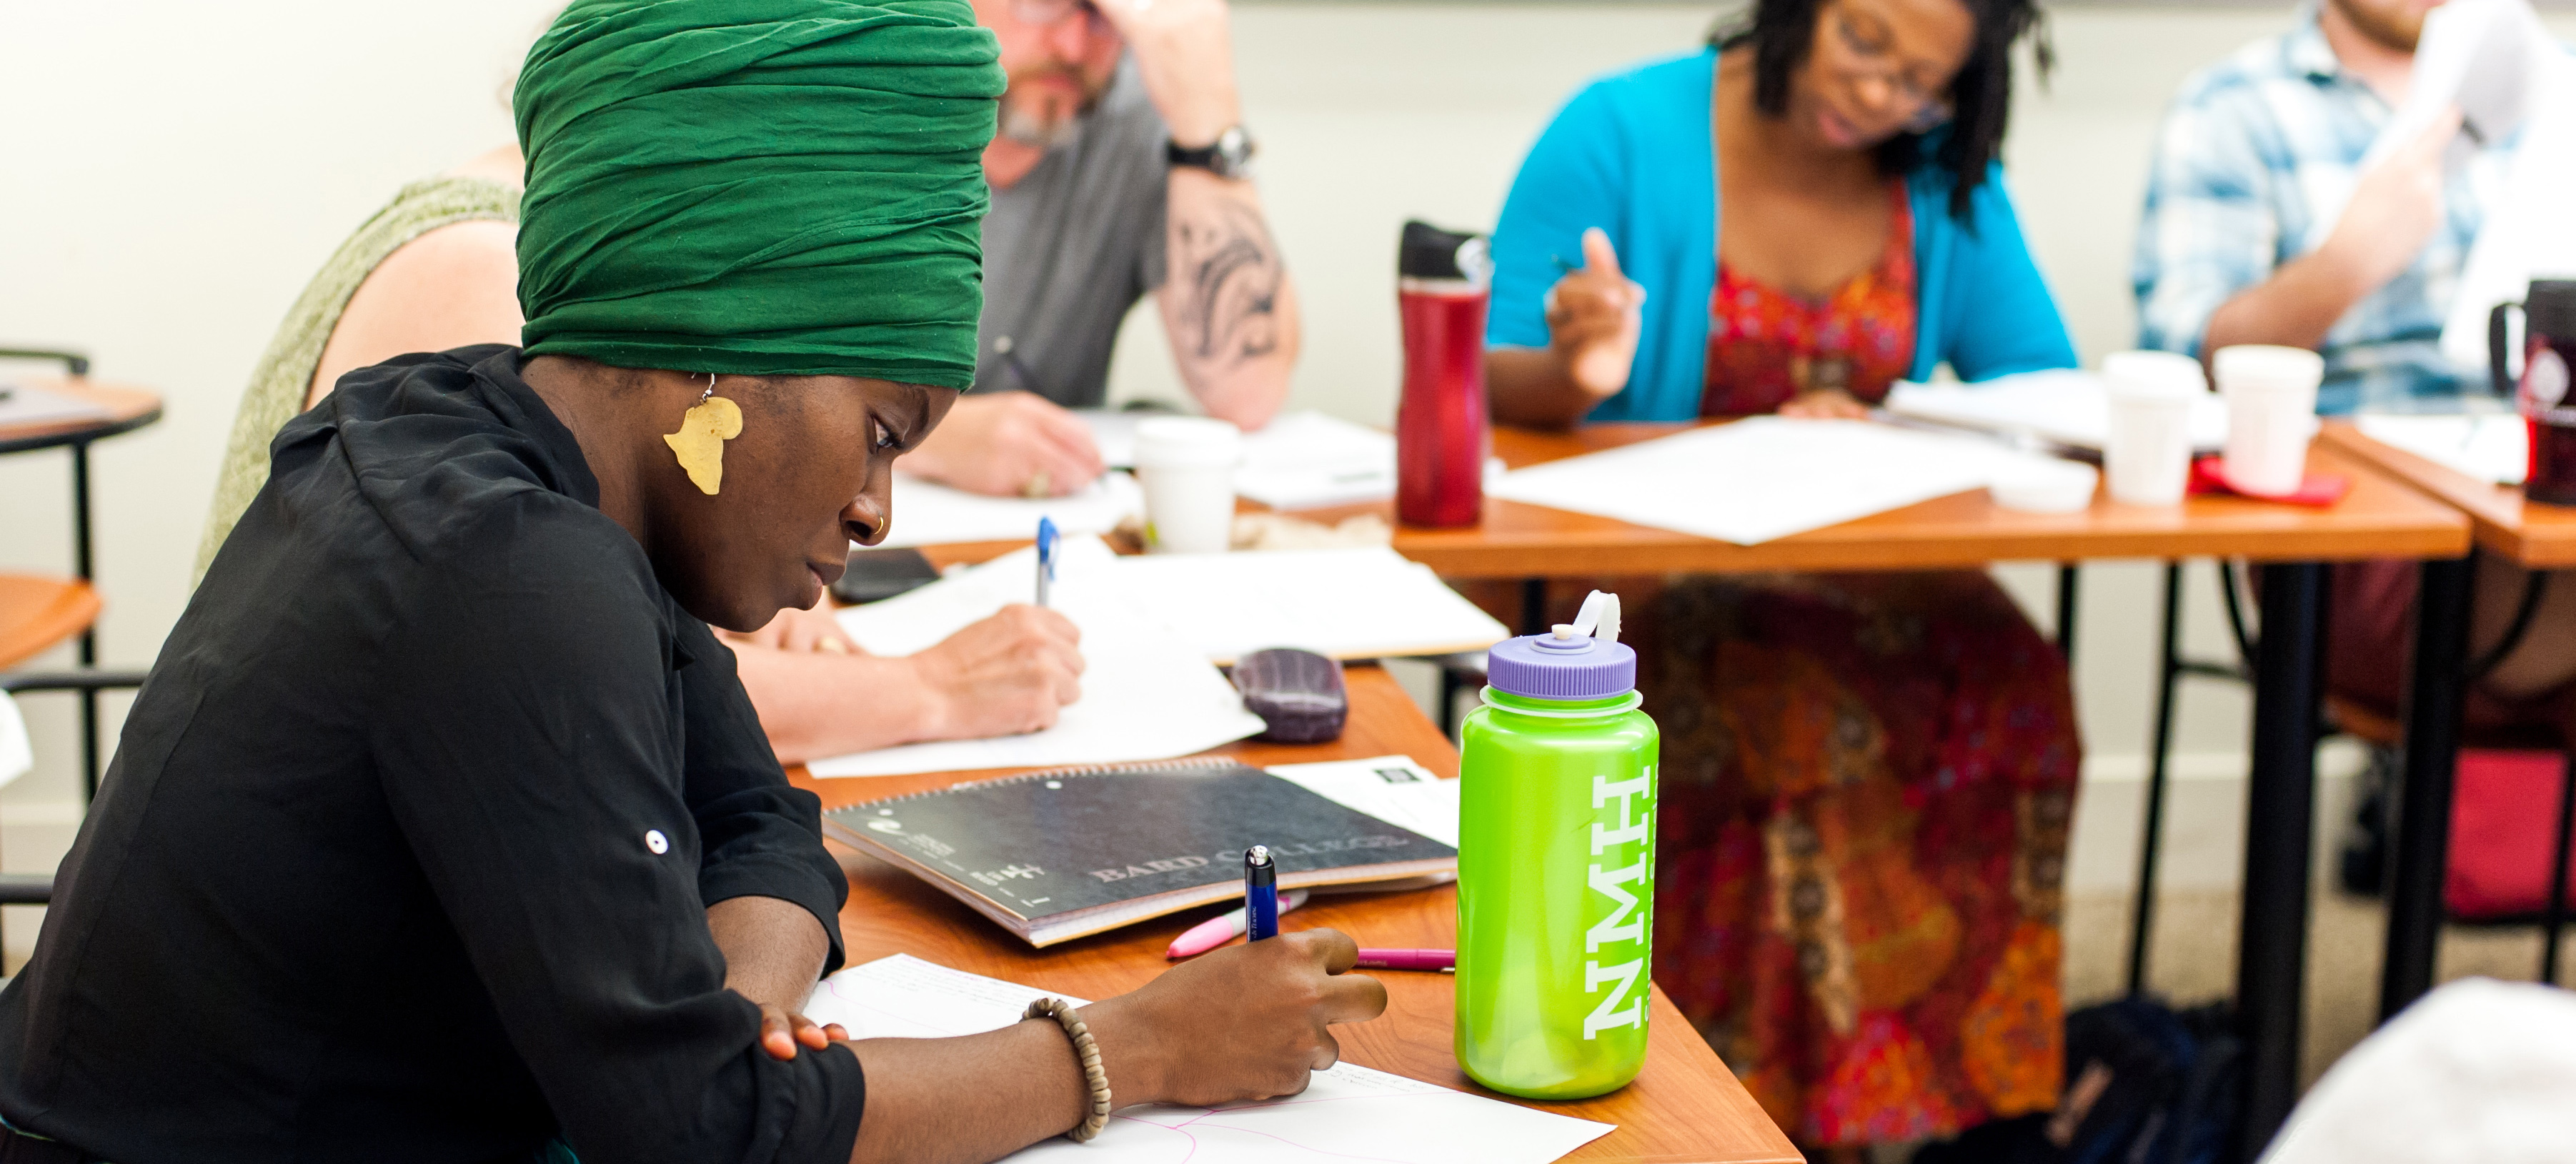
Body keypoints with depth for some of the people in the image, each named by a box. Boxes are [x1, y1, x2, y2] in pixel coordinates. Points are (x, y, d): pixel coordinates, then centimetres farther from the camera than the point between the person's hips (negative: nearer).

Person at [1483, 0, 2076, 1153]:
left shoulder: (1950, 184, 5)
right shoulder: (1623, 132, -7)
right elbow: (1494, 386, -7)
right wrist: (1576, 374, -31)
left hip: (1853, 558, 4)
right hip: (1629, 552, -4)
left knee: (2010, 690, -26)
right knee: (1817, 721, -33)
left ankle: (1925, 1069, -11)